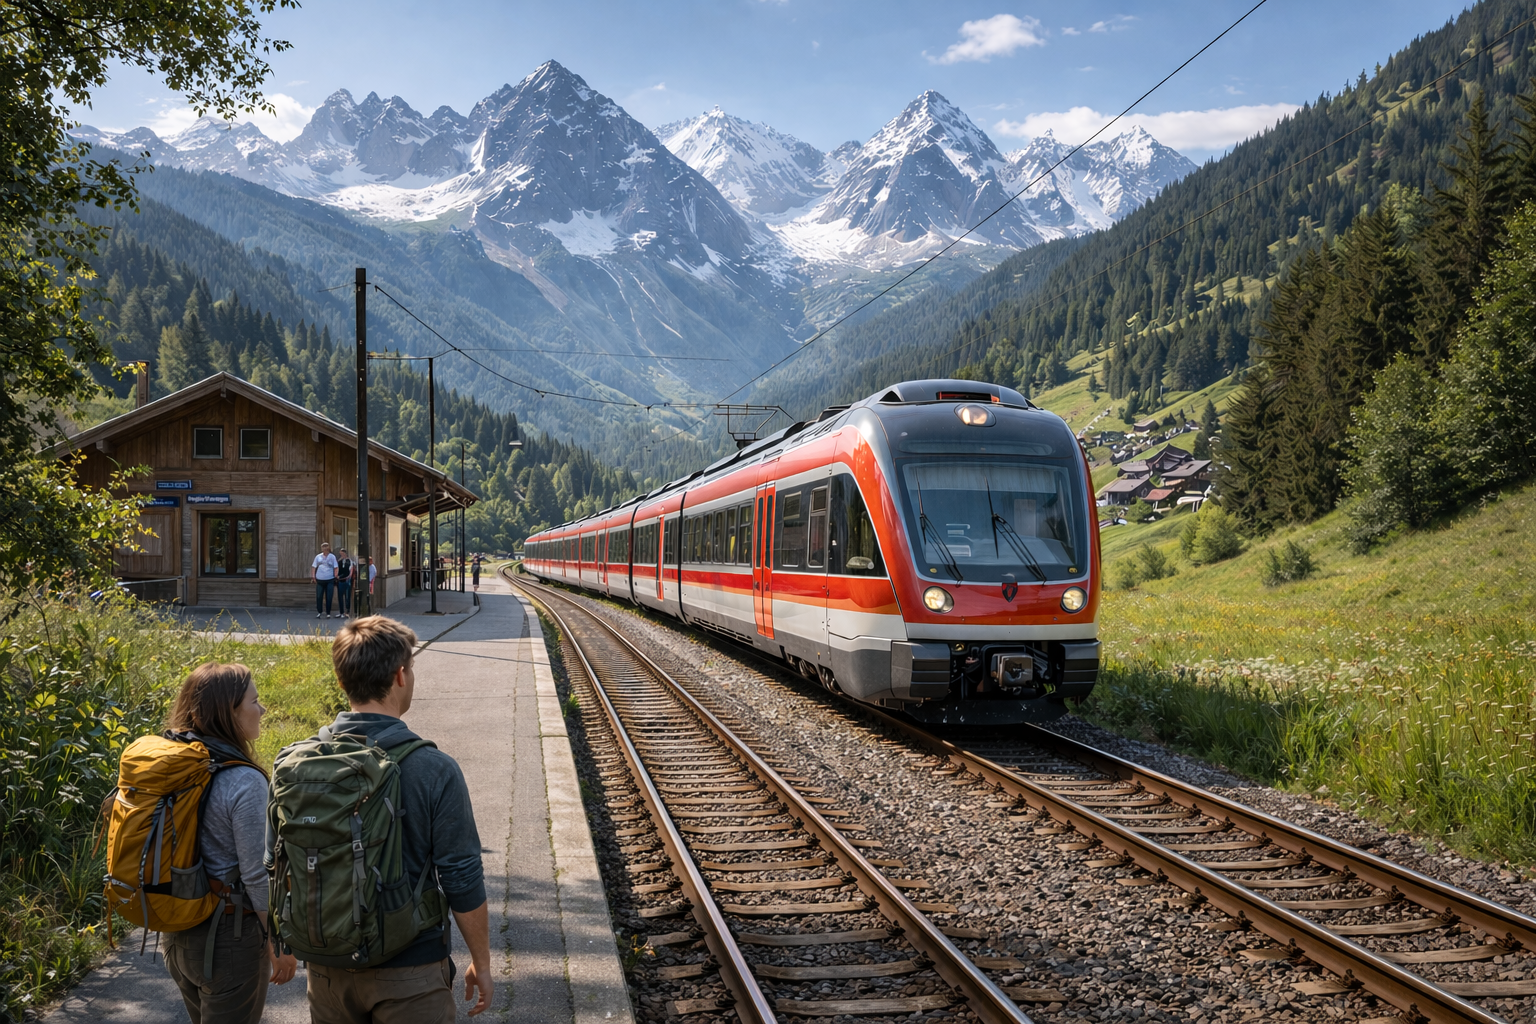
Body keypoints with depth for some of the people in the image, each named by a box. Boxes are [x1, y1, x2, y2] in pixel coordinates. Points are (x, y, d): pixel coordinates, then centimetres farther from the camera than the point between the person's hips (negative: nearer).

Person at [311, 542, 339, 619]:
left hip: (329, 580, -2)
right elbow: (313, 567, 9)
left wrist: (335, 577, -5)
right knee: (318, 597, 3)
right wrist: (313, 576, 0)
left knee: (329, 598, 1)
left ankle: (328, 613, 10)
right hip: (319, 580, 2)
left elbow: (335, 568, 1)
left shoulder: (332, 557, 2)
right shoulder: (318, 557, 6)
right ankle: (319, 612, 15)